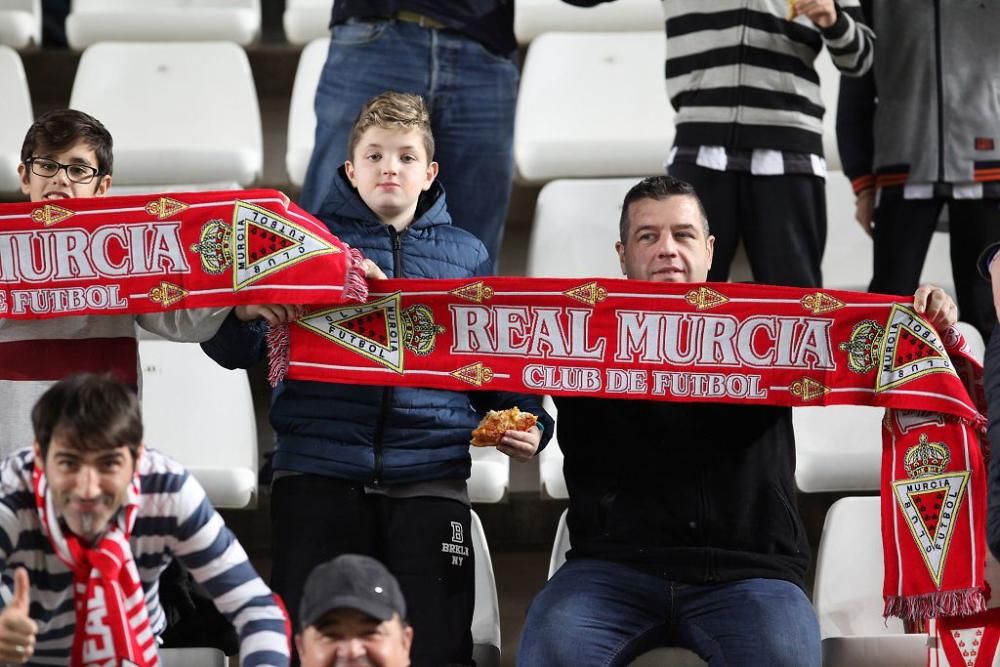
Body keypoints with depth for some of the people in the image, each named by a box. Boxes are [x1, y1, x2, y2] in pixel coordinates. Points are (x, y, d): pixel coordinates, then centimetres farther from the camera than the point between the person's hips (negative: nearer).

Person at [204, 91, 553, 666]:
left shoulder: (466, 255, 13)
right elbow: (236, 353, 5)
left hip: (430, 476, 1)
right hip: (318, 473, -1)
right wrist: (243, 316, -17)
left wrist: (527, 424, -2)